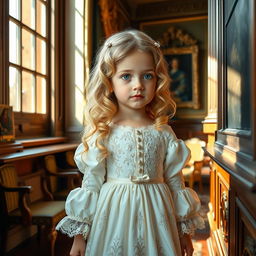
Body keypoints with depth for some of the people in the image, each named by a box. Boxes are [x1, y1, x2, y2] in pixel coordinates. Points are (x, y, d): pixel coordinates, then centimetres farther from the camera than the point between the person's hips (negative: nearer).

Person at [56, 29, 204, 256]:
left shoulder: (163, 133, -3)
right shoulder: (103, 133, -9)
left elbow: (175, 183, 4)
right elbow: (90, 185, -3)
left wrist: (184, 231, 10)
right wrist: (79, 234, -1)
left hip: (155, 219, 2)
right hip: (113, 219, -1)